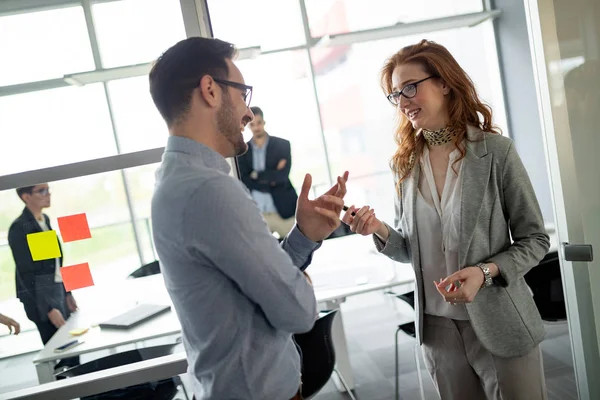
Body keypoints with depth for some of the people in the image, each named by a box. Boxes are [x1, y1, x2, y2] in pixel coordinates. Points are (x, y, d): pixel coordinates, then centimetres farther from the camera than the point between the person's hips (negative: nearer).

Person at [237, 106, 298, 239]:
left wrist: (257, 175, -5)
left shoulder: (282, 145, 3)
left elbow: (283, 175, -9)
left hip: (284, 210, -1)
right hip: (257, 213, 1)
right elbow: (244, 181, -3)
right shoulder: (243, 151, 6)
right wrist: (270, 180, -9)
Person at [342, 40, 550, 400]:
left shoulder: (495, 150, -12)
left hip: (499, 324, -3)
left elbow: (535, 240, -6)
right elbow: (410, 250, 5)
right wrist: (380, 231, -14)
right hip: (438, 327, 4)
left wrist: (485, 271, -22)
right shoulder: (407, 163, 0)